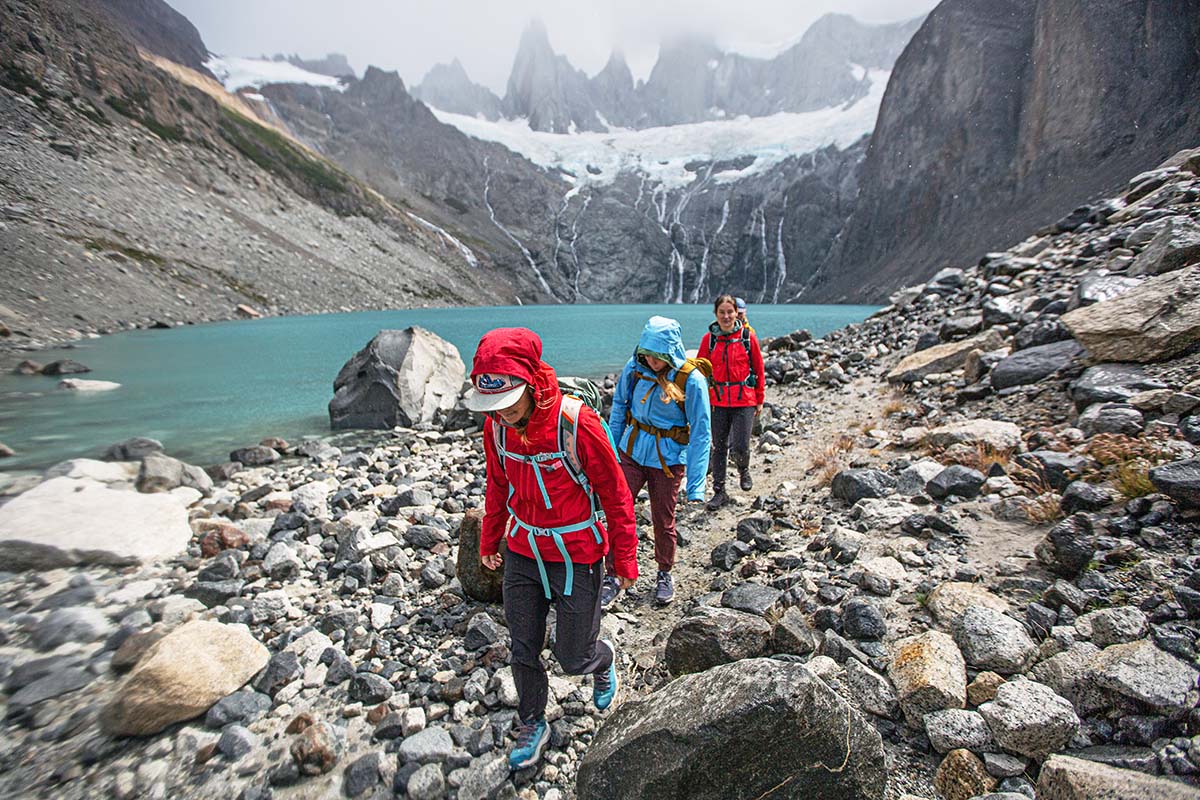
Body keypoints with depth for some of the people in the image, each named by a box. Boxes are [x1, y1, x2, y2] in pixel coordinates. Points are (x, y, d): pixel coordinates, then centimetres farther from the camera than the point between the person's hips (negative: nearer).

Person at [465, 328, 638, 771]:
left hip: (576, 559, -4)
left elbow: (615, 494, -15)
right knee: (523, 651, 16)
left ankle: (603, 659, 48)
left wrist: (624, 559, -7)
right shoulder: (497, 426, -9)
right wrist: (489, 541, 18)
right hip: (521, 555, 5)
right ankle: (532, 725, 43)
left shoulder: (578, 424, -26)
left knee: (574, 659, 12)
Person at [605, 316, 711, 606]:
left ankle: (665, 574, 38)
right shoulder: (635, 367, -9)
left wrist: (696, 485, -16)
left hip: (668, 460, -2)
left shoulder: (692, 380, -18)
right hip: (632, 452, 3)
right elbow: (619, 406, 5)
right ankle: (613, 577, 21)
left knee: (663, 522, 12)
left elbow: (700, 434, -15)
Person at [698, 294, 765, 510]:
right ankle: (719, 491, 22)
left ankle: (743, 471, 30)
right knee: (719, 447, 8)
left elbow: (758, 369, 5)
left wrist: (759, 400, 7)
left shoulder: (748, 336, -2)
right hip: (718, 400, 2)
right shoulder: (709, 338, 1)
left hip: (744, 399, -1)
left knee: (739, 447, -6)